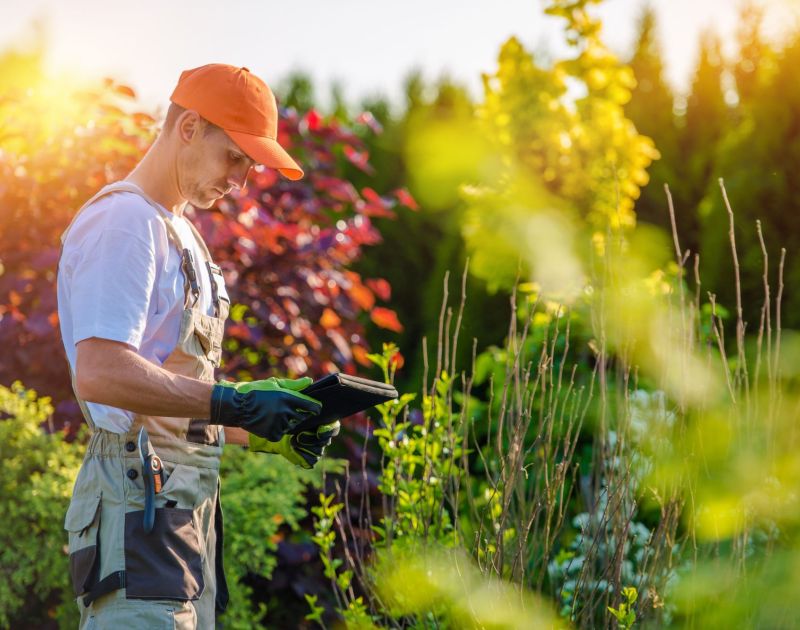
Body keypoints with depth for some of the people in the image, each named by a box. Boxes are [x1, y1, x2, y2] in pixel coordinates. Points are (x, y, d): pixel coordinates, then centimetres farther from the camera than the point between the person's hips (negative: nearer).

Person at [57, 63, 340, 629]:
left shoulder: (181, 234, 23)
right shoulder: (122, 219, -8)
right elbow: (99, 374, -21)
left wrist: (262, 430, 10)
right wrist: (234, 404, -22)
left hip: (189, 501, 10)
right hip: (140, 493, -10)